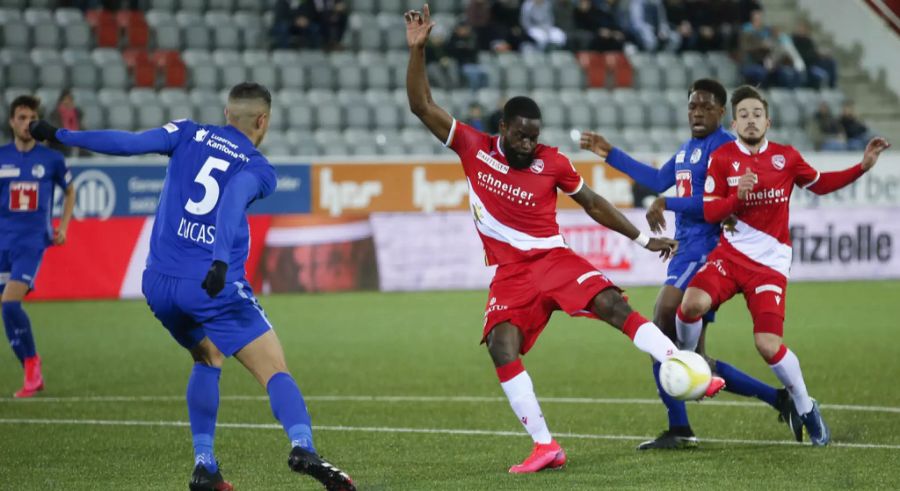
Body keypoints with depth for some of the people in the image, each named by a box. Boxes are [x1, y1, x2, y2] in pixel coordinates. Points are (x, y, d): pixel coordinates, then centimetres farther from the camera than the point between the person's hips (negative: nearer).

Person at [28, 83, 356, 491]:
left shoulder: (188, 134, 13)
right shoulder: (259, 169, 4)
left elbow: (129, 143, -1)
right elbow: (233, 200, -18)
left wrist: (61, 135, 5)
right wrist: (222, 260, -31)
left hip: (159, 284, 4)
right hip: (216, 285, -4)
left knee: (207, 360, 26)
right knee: (275, 371, -5)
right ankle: (302, 448, -30)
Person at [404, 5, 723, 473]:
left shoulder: (552, 162, -2)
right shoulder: (474, 148, -1)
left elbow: (592, 203, 12)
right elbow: (422, 105, -3)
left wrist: (643, 238, 12)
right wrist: (417, 49, -14)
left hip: (553, 258, -1)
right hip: (510, 272, 1)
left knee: (611, 303, -24)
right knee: (501, 346, -21)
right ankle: (545, 446, -19)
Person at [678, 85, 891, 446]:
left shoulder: (786, 157, 5)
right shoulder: (722, 158, -1)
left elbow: (820, 184, 21)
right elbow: (709, 211, -4)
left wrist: (863, 166, 11)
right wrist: (738, 196, -23)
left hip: (770, 262, 0)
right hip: (731, 252, 0)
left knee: (768, 345, -13)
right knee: (692, 302, -29)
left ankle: (805, 407, 12)